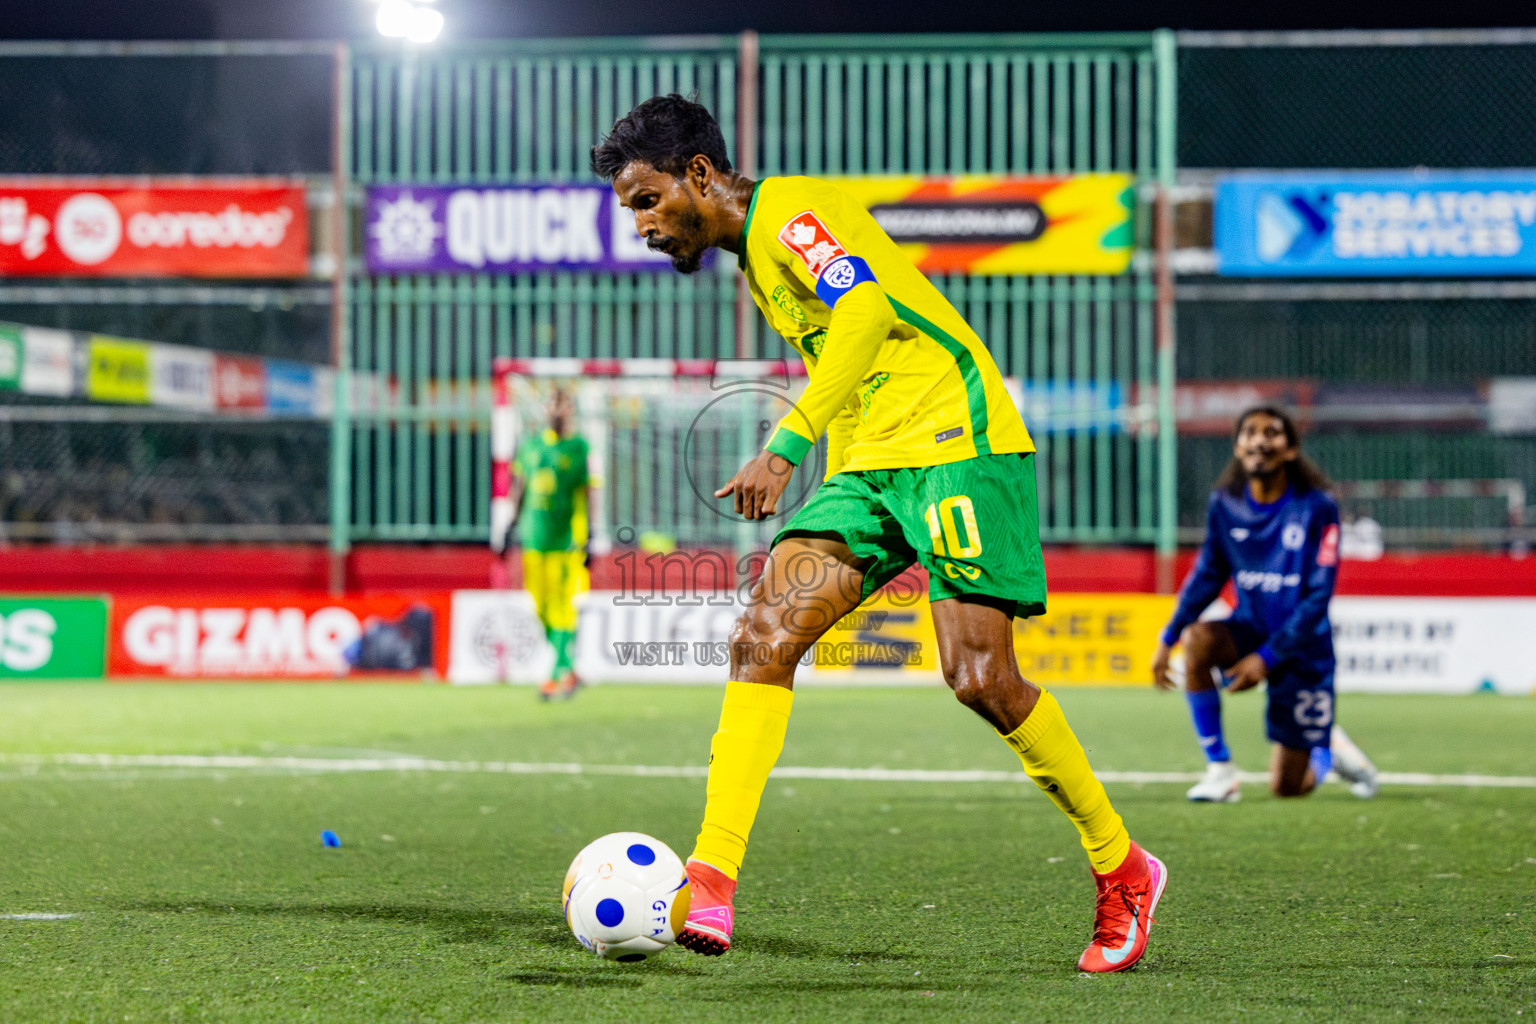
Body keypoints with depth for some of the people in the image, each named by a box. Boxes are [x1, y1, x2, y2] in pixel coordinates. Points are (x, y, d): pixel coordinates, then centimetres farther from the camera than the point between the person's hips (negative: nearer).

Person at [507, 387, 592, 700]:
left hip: (565, 538, -5)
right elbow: (520, 486, 19)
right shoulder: (531, 445, 11)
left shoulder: (579, 448, -5)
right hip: (534, 535, 5)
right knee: (541, 607, 7)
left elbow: (588, 494, -6)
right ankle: (567, 669, 19)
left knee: (561, 607, -6)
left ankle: (560, 673, -1)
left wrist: (587, 539, -10)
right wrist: (514, 525, 17)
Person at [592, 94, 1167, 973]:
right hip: (868, 465, 9)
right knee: (766, 631, -11)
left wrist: (787, 447, -34)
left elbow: (866, 305, -28)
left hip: (958, 442, -9)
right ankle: (710, 885, -19)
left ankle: (1124, 873, 7)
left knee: (980, 677, -13)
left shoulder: (789, 211, -9)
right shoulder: (755, 250, 20)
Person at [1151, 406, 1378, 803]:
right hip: (1250, 631, 3)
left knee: (1288, 788, -1)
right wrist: (1167, 639, -4)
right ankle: (1219, 768, -18)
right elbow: (1207, 575, 7)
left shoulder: (1317, 507, -17)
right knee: (1198, 638, -33)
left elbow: (1319, 595, -17)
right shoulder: (1225, 504, -5)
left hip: (1303, 649, -3)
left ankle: (1329, 748, 37)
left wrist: (1267, 658, -22)